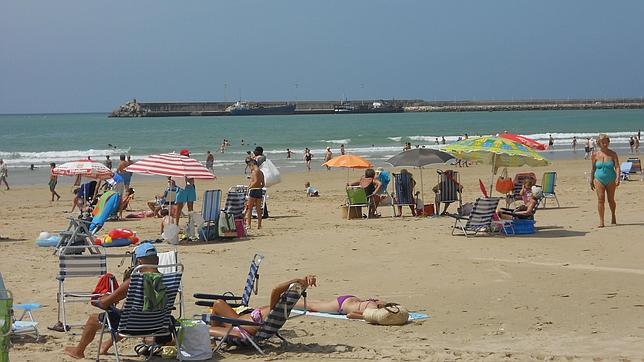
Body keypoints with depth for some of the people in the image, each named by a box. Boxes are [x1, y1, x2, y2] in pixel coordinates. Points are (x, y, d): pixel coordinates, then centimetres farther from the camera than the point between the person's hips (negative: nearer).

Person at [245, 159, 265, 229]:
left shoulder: (255, 171, -10)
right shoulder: (261, 172, 15)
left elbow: (256, 181, -22)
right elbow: (263, 184, 17)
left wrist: (250, 187, -13)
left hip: (253, 191, -8)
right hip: (259, 191, 8)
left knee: (249, 208, -2)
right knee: (258, 209, 10)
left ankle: (248, 224, -7)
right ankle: (259, 225, 11)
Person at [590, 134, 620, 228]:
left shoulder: (613, 154, -1)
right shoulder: (595, 155, 2)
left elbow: (617, 167, -5)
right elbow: (593, 169, 10)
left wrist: (618, 178, -19)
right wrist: (591, 181, 11)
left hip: (611, 180, 0)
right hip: (599, 179, 0)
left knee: (611, 200, 8)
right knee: (600, 199, -9)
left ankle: (613, 216, 35)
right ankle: (601, 221, -7)